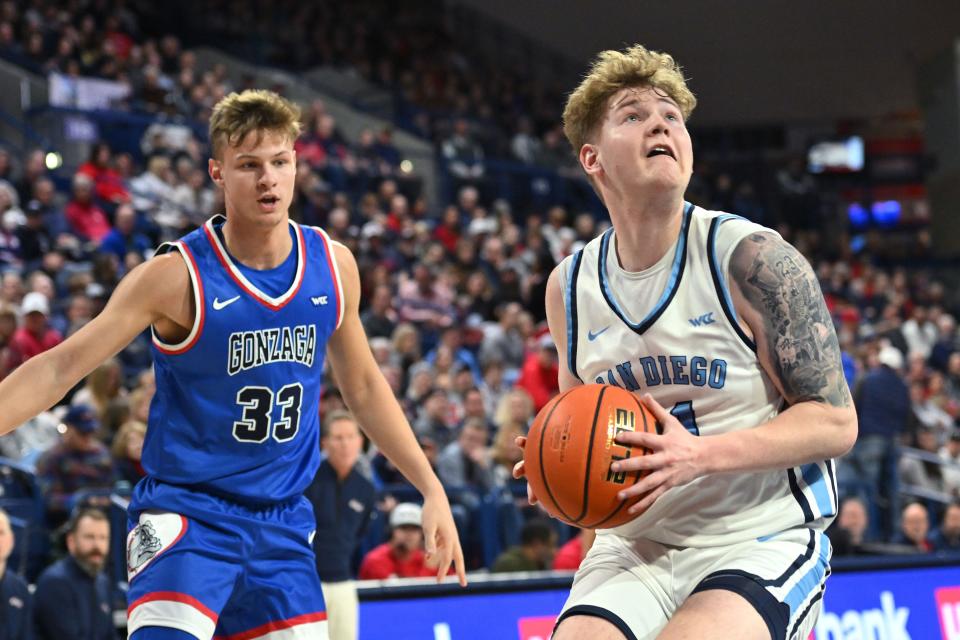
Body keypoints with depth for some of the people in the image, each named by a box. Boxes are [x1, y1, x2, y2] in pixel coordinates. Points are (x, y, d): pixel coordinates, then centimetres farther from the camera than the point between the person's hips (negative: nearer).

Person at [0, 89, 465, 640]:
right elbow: (62, 367, -12)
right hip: (185, 514, -5)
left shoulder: (333, 266, 2)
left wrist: (433, 490, 13)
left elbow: (364, 386, 16)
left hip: (284, 522, 5)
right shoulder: (178, 276, -13)